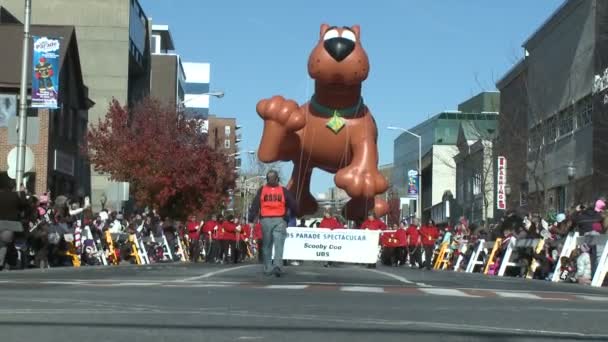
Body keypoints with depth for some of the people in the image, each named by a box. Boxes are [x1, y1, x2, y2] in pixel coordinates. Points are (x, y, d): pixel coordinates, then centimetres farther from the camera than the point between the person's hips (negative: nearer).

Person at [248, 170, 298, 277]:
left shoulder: (261, 190, 7)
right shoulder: (284, 191, 5)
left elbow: (254, 206, 2)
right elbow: (293, 205, 8)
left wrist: (251, 220, 3)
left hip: (265, 221, 1)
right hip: (280, 221, -1)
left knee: (266, 245, 11)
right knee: (279, 245, -6)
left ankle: (268, 268, 13)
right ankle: (277, 265, -24)